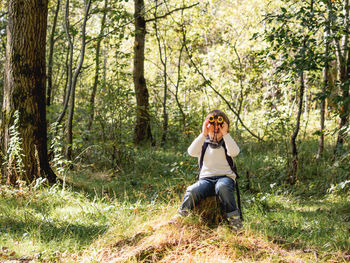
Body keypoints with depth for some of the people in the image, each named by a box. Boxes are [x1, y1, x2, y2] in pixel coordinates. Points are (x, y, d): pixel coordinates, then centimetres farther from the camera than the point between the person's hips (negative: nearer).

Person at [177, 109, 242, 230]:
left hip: (225, 177, -1)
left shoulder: (227, 143, 13)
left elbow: (234, 152, -11)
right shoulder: (203, 143, 15)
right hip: (206, 178, 1)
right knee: (192, 191, -31)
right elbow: (191, 152, -7)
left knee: (222, 187, -39)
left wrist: (225, 134, -13)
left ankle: (233, 217, -29)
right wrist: (203, 134, -12)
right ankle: (181, 216, -10)